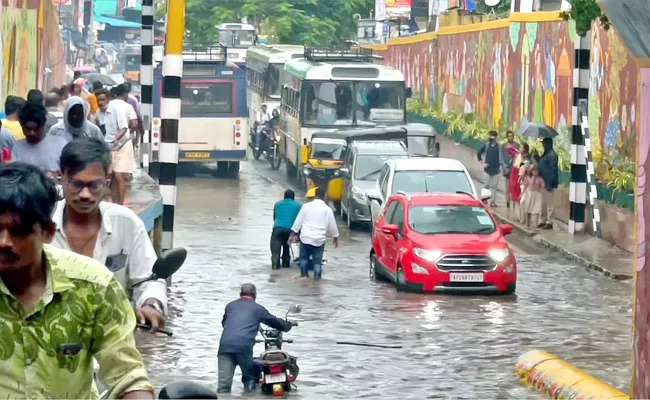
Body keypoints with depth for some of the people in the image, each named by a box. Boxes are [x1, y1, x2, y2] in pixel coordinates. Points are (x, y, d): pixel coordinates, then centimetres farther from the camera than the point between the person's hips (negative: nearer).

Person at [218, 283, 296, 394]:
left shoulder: (230, 306, 23)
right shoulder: (257, 308, 14)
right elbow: (274, 321, 25)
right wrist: (289, 325, 45)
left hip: (225, 344, 2)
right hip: (244, 346, -2)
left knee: (224, 384, -5)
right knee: (250, 378, 18)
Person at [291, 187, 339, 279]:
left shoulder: (307, 206, -2)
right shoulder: (327, 209, -1)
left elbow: (298, 221, -1)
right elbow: (332, 225, 6)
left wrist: (294, 234, 5)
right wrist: (335, 237, 19)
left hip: (306, 237, 0)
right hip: (319, 239, 0)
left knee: (304, 257, 19)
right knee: (317, 260, 4)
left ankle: (304, 274, 19)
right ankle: (317, 276, -4)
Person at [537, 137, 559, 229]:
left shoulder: (552, 155, -17)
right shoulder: (546, 154, 14)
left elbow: (552, 170, -21)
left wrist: (549, 183, -22)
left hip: (548, 183, -10)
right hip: (544, 182, 10)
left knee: (549, 203, -4)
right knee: (544, 203, 16)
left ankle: (549, 222, 1)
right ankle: (543, 220, 23)